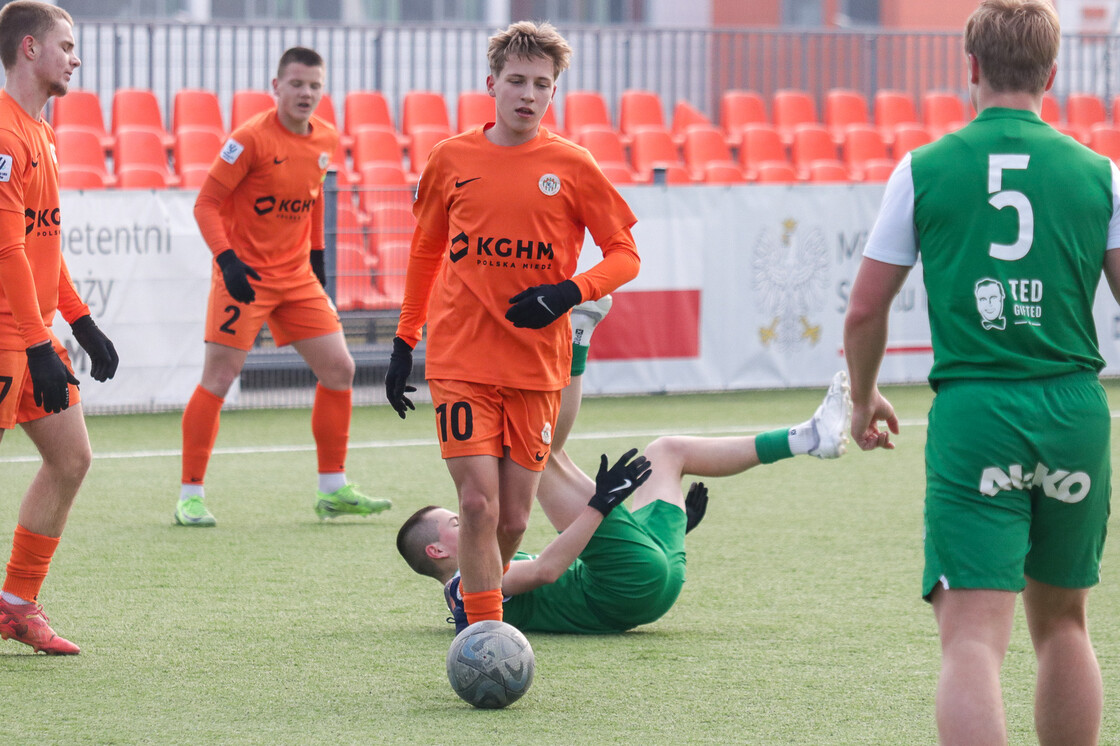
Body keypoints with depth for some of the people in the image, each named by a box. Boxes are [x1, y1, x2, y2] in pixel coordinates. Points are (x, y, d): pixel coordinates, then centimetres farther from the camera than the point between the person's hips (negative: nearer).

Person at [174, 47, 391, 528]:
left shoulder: (326, 140, 4)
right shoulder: (252, 138, -15)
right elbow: (207, 204, -14)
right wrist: (227, 259, -25)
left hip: (297, 277, 6)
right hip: (245, 273, -6)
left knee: (339, 369, 3)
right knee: (218, 378, -7)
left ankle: (334, 489, 13)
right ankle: (190, 495, 1)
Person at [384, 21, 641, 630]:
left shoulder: (570, 166, 0)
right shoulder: (451, 159, 4)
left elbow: (624, 254, 4)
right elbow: (425, 250, 18)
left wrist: (569, 292, -14)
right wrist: (404, 341, 16)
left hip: (536, 366, 1)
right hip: (459, 359, -1)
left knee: (513, 517, 4)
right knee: (478, 503, -14)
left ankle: (477, 594, 30)